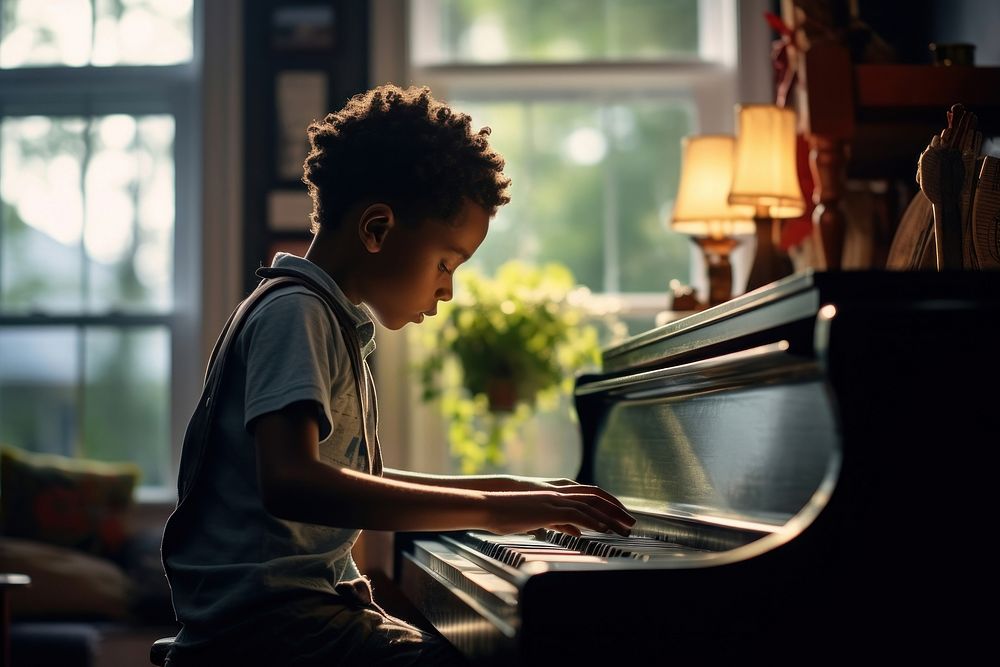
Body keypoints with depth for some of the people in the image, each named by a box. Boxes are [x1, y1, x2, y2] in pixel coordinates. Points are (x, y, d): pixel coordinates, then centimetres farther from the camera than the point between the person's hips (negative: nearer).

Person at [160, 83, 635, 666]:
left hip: (312, 605, 10)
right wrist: (491, 508, -25)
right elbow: (290, 482, -27)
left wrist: (510, 489, 25)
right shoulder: (295, 313, -10)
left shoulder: (334, 323, 20)